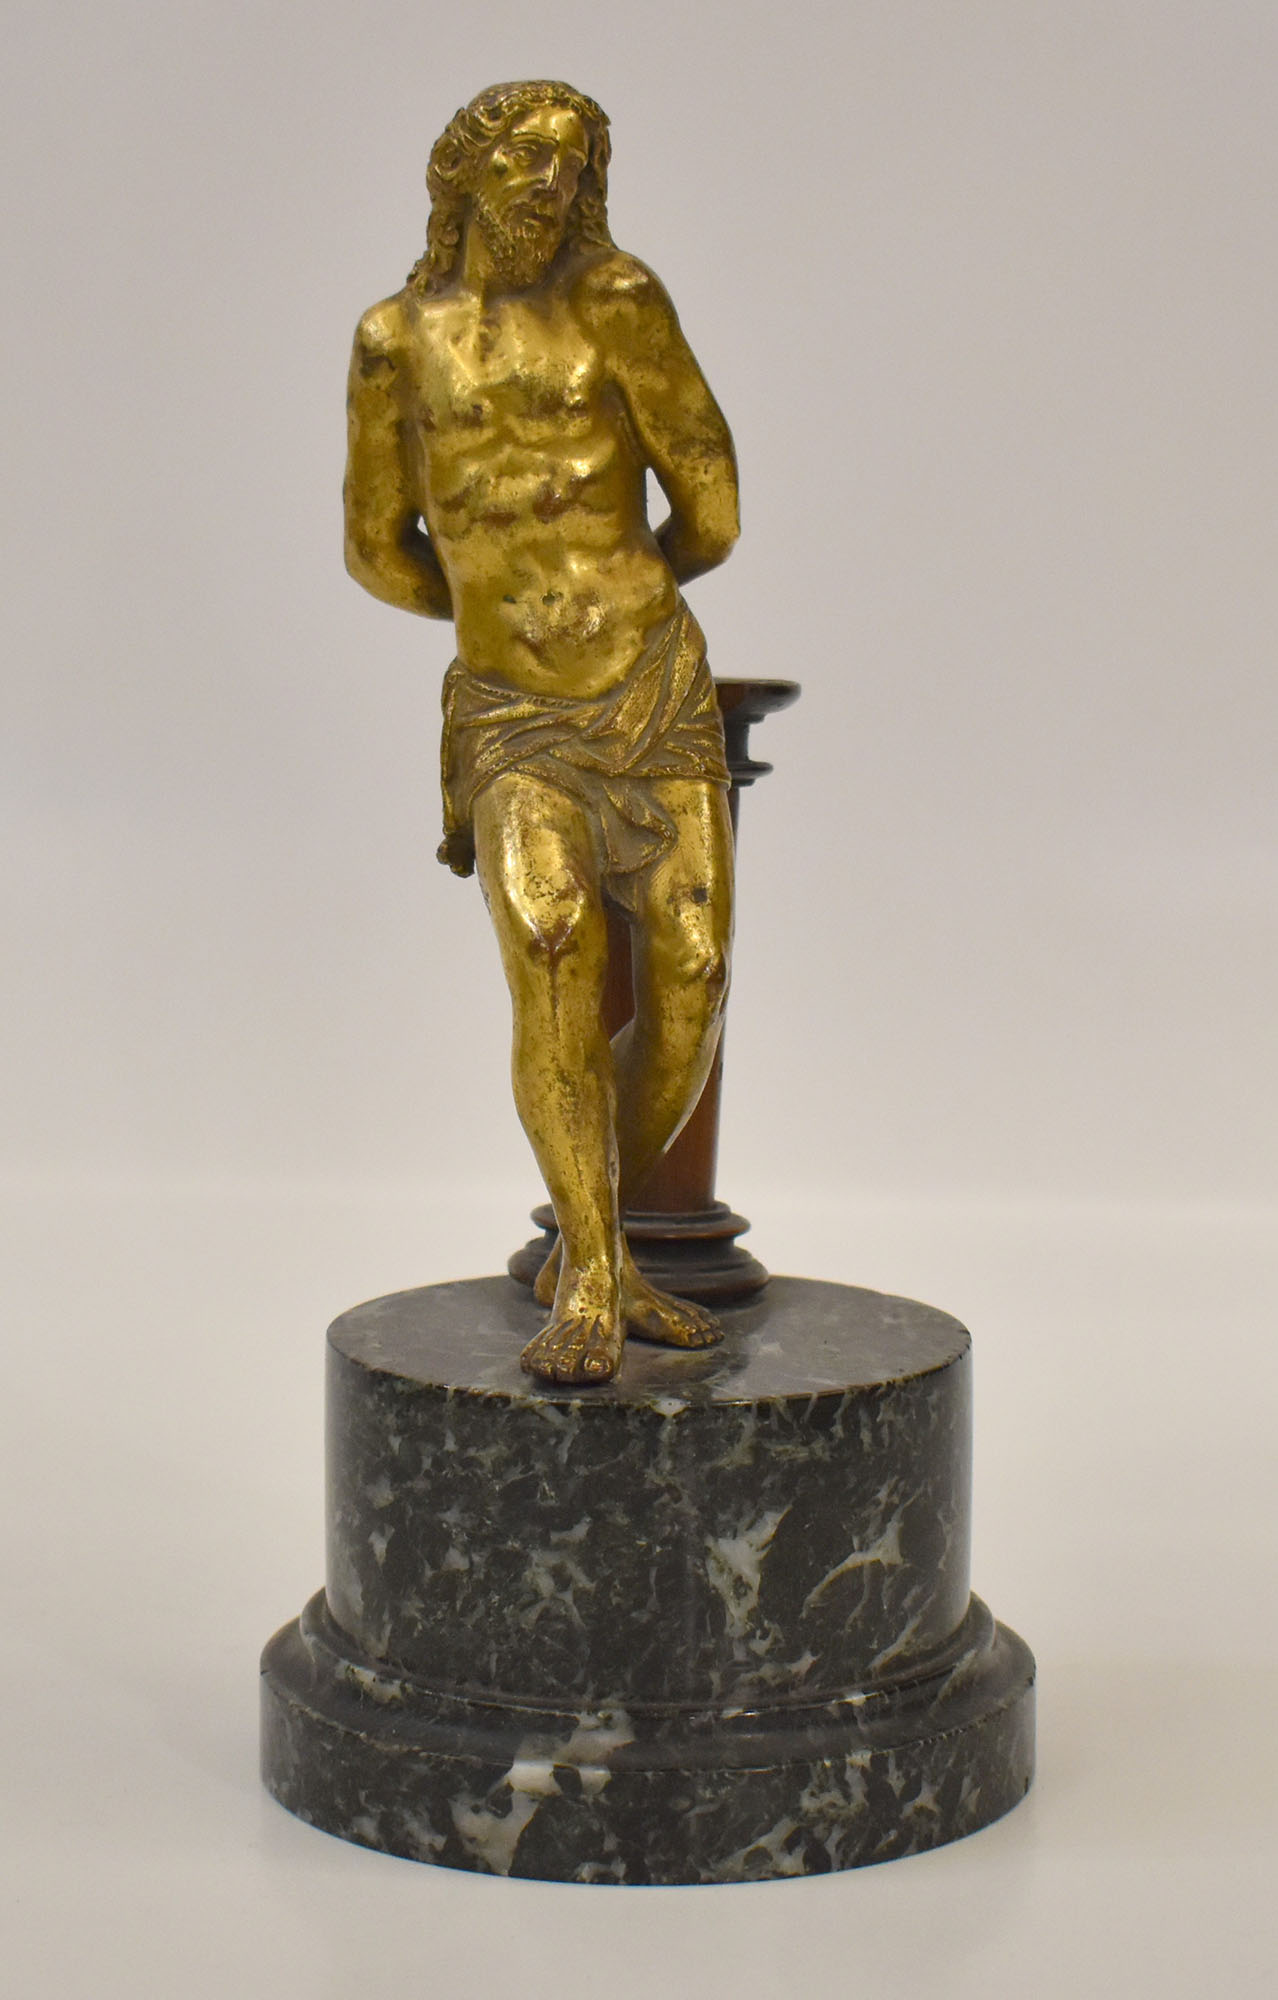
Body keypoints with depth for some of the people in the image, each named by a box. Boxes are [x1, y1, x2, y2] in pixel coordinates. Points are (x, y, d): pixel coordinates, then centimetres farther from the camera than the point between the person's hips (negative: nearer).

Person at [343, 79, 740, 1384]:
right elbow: (378, 545, 15)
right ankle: (590, 1295, -20)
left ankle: (589, 1257, 22)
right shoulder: (398, 337, 2)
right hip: (515, 723, -1)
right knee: (551, 957, -25)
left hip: (660, 698, 1)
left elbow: (709, 511, -1)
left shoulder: (618, 299, -4)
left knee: (687, 1005, -1)